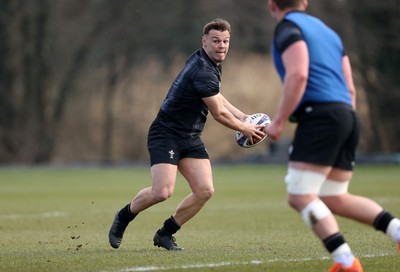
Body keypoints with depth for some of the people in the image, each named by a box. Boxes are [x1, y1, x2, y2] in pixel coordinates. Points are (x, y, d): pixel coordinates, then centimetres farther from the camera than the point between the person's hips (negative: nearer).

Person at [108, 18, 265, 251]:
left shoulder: (211, 64, 8)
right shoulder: (203, 71, -23)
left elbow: (216, 97, 26)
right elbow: (219, 113, -15)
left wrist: (243, 117, 17)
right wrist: (245, 128, 1)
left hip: (190, 138, 9)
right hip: (166, 135, -9)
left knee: (205, 190, -6)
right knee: (163, 192, -22)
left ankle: (165, 234, 8)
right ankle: (123, 217, 7)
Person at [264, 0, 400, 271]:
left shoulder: (288, 28, 0)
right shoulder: (328, 32, 26)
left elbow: (298, 75, -16)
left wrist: (279, 121, -12)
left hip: (319, 115, -8)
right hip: (348, 116, 9)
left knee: (300, 197, -10)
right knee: (334, 199, 14)